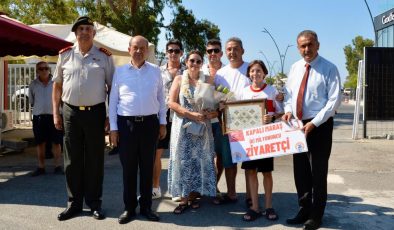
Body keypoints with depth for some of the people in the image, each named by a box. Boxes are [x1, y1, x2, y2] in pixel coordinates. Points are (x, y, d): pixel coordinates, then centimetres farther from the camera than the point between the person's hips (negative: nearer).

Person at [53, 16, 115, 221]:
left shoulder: (104, 56, 2)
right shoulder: (65, 55, 7)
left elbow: (112, 86, 4)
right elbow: (57, 85, 11)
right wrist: (56, 113, 5)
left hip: (95, 112, -1)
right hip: (70, 112, 2)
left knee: (95, 159, 5)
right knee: (72, 159, 7)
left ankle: (94, 203, 18)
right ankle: (74, 203, 20)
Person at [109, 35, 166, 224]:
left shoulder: (155, 71, 7)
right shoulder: (120, 71, 4)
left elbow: (161, 98, 11)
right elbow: (113, 100, 5)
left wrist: (162, 123, 7)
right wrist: (113, 128, 0)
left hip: (150, 123, 1)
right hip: (126, 124, -1)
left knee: (147, 168, 8)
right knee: (128, 168, 5)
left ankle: (146, 207, 21)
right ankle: (129, 208, 17)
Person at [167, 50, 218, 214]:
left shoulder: (206, 81, 8)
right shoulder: (179, 79, 4)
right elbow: (171, 103, -5)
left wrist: (211, 114, -15)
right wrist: (192, 114, -14)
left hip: (201, 127, 2)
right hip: (183, 127, -2)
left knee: (199, 159, 4)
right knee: (183, 160, -1)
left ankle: (193, 195, 16)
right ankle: (183, 198, 6)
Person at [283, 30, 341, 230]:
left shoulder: (329, 69, -9)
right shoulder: (295, 68, 8)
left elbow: (334, 100, -14)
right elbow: (288, 93, 16)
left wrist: (314, 123, -20)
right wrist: (288, 110, -5)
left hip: (319, 126, -5)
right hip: (297, 125, 6)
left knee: (318, 172, 5)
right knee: (300, 171, 12)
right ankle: (304, 210, 28)